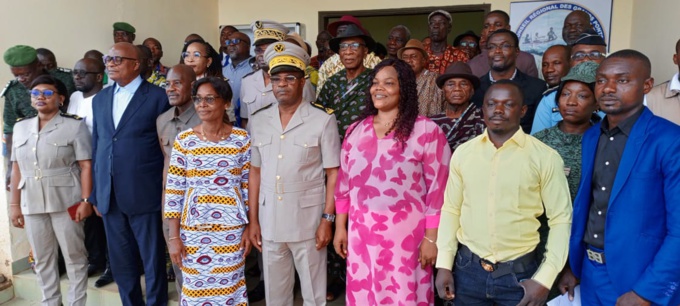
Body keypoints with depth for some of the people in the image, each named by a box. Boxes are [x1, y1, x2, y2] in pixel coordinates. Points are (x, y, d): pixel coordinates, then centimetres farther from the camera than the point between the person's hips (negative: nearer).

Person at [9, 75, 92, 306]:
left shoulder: (74, 125, -3)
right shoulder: (21, 127, 12)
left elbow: (86, 166, -8)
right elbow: (17, 169, 13)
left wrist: (85, 200, -14)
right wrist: (14, 204, 11)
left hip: (65, 202, -4)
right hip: (32, 204, 5)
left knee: (74, 256, 4)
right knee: (42, 259, 13)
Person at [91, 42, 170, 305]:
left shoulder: (157, 97, -5)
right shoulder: (100, 99, 12)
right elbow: (97, 147, 16)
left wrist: (166, 193, -4)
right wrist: (96, 193, 13)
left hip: (144, 194, -5)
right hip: (109, 196, 6)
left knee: (152, 261, 7)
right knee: (120, 263, 16)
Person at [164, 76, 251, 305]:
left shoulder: (241, 139, -2)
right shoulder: (184, 140, -1)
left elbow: (249, 186, 2)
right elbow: (173, 191, -1)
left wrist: (249, 228, 1)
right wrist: (173, 236, -3)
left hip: (231, 228, 0)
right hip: (194, 228, 1)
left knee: (230, 287, 9)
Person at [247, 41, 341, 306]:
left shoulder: (323, 119, -7)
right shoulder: (259, 120, 5)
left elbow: (333, 173, -5)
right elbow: (255, 172, 9)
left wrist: (327, 220, -9)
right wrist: (252, 220, 7)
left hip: (308, 222, -3)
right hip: (269, 222, 4)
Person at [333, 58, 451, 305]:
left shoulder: (426, 131, -7)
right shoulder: (356, 130, 7)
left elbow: (438, 188, -7)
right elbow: (344, 183, 11)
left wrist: (431, 238, -8)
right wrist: (340, 227, 11)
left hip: (406, 234, -4)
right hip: (361, 233, 4)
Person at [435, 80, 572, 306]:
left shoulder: (545, 157, -8)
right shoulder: (463, 152, 0)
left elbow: (561, 219, -4)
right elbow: (451, 209, 5)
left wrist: (544, 279, -10)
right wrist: (444, 264, 1)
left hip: (520, 273, -2)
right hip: (467, 268, 3)